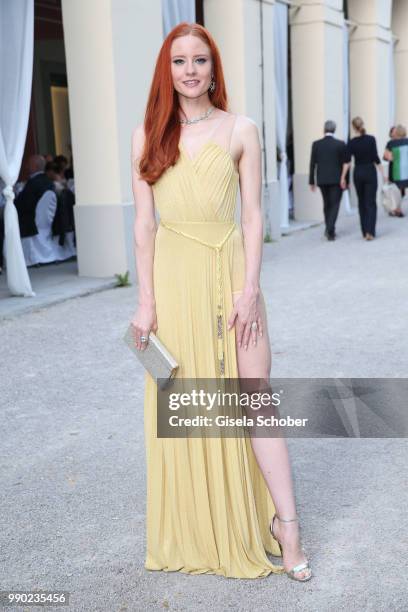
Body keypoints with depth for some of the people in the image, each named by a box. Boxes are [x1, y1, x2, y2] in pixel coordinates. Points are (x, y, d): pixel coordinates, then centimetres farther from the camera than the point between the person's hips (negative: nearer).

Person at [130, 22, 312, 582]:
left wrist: (250, 289, -9)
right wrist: (146, 300, -3)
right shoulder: (148, 134, 4)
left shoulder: (241, 130, 2)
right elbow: (144, 222, 2)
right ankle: (198, 532, 24)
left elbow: (253, 215, 0)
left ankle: (286, 525, 8)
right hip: (173, 276, 1)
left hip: (231, 271, -1)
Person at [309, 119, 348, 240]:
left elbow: (312, 164, 0)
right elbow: (344, 163, -4)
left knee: (327, 204, 17)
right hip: (336, 179, -2)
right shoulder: (340, 144, -6)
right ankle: (330, 231, -12)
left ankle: (329, 230, 23)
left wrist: (311, 181, 6)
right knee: (335, 204, 1)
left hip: (322, 179, 3)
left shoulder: (316, 144, -2)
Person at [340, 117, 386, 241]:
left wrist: (343, 177, -8)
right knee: (371, 203, 0)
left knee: (362, 203, 14)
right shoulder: (371, 139, -7)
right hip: (370, 172, -2)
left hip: (358, 173, 2)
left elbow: (347, 161, -9)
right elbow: (376, 158, -9)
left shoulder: (352, 142, -4)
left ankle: (365, 231, 17)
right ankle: (370, 231, -15)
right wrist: (383, 173, -3)